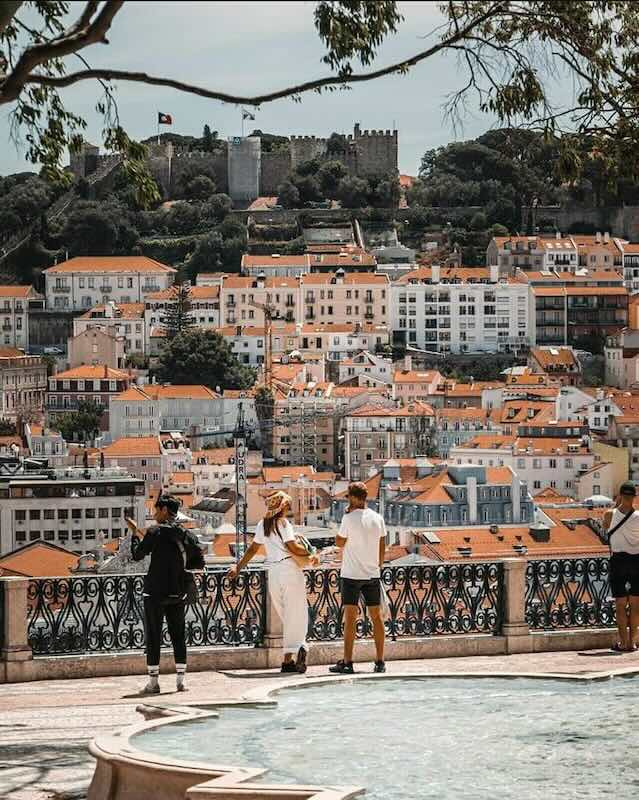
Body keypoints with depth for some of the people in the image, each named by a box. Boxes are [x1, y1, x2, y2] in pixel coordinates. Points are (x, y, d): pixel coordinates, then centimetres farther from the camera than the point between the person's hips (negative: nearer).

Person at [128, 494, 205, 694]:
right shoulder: (187, 535, 5)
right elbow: (199, 563, 9)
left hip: (155, 594, -4)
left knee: (153, 637, 1)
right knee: (178, 636, 10)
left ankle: (153, 682, 0)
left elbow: (137, 555, -4)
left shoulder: (156, 532, -10)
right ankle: (181, 680, 8)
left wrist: (135, 534, 10)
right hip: (178, 594, 4)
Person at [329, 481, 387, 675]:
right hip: (372, 574, 4)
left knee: (350, 618, -3)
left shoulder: (349, 519, -11)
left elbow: (339, 542, 0)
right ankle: (380, 662, 8)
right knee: (376, 617, 8)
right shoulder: (378, 518, 4)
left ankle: (347, 662, -5)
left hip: (352, 574, -4)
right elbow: (382, 547, 9)